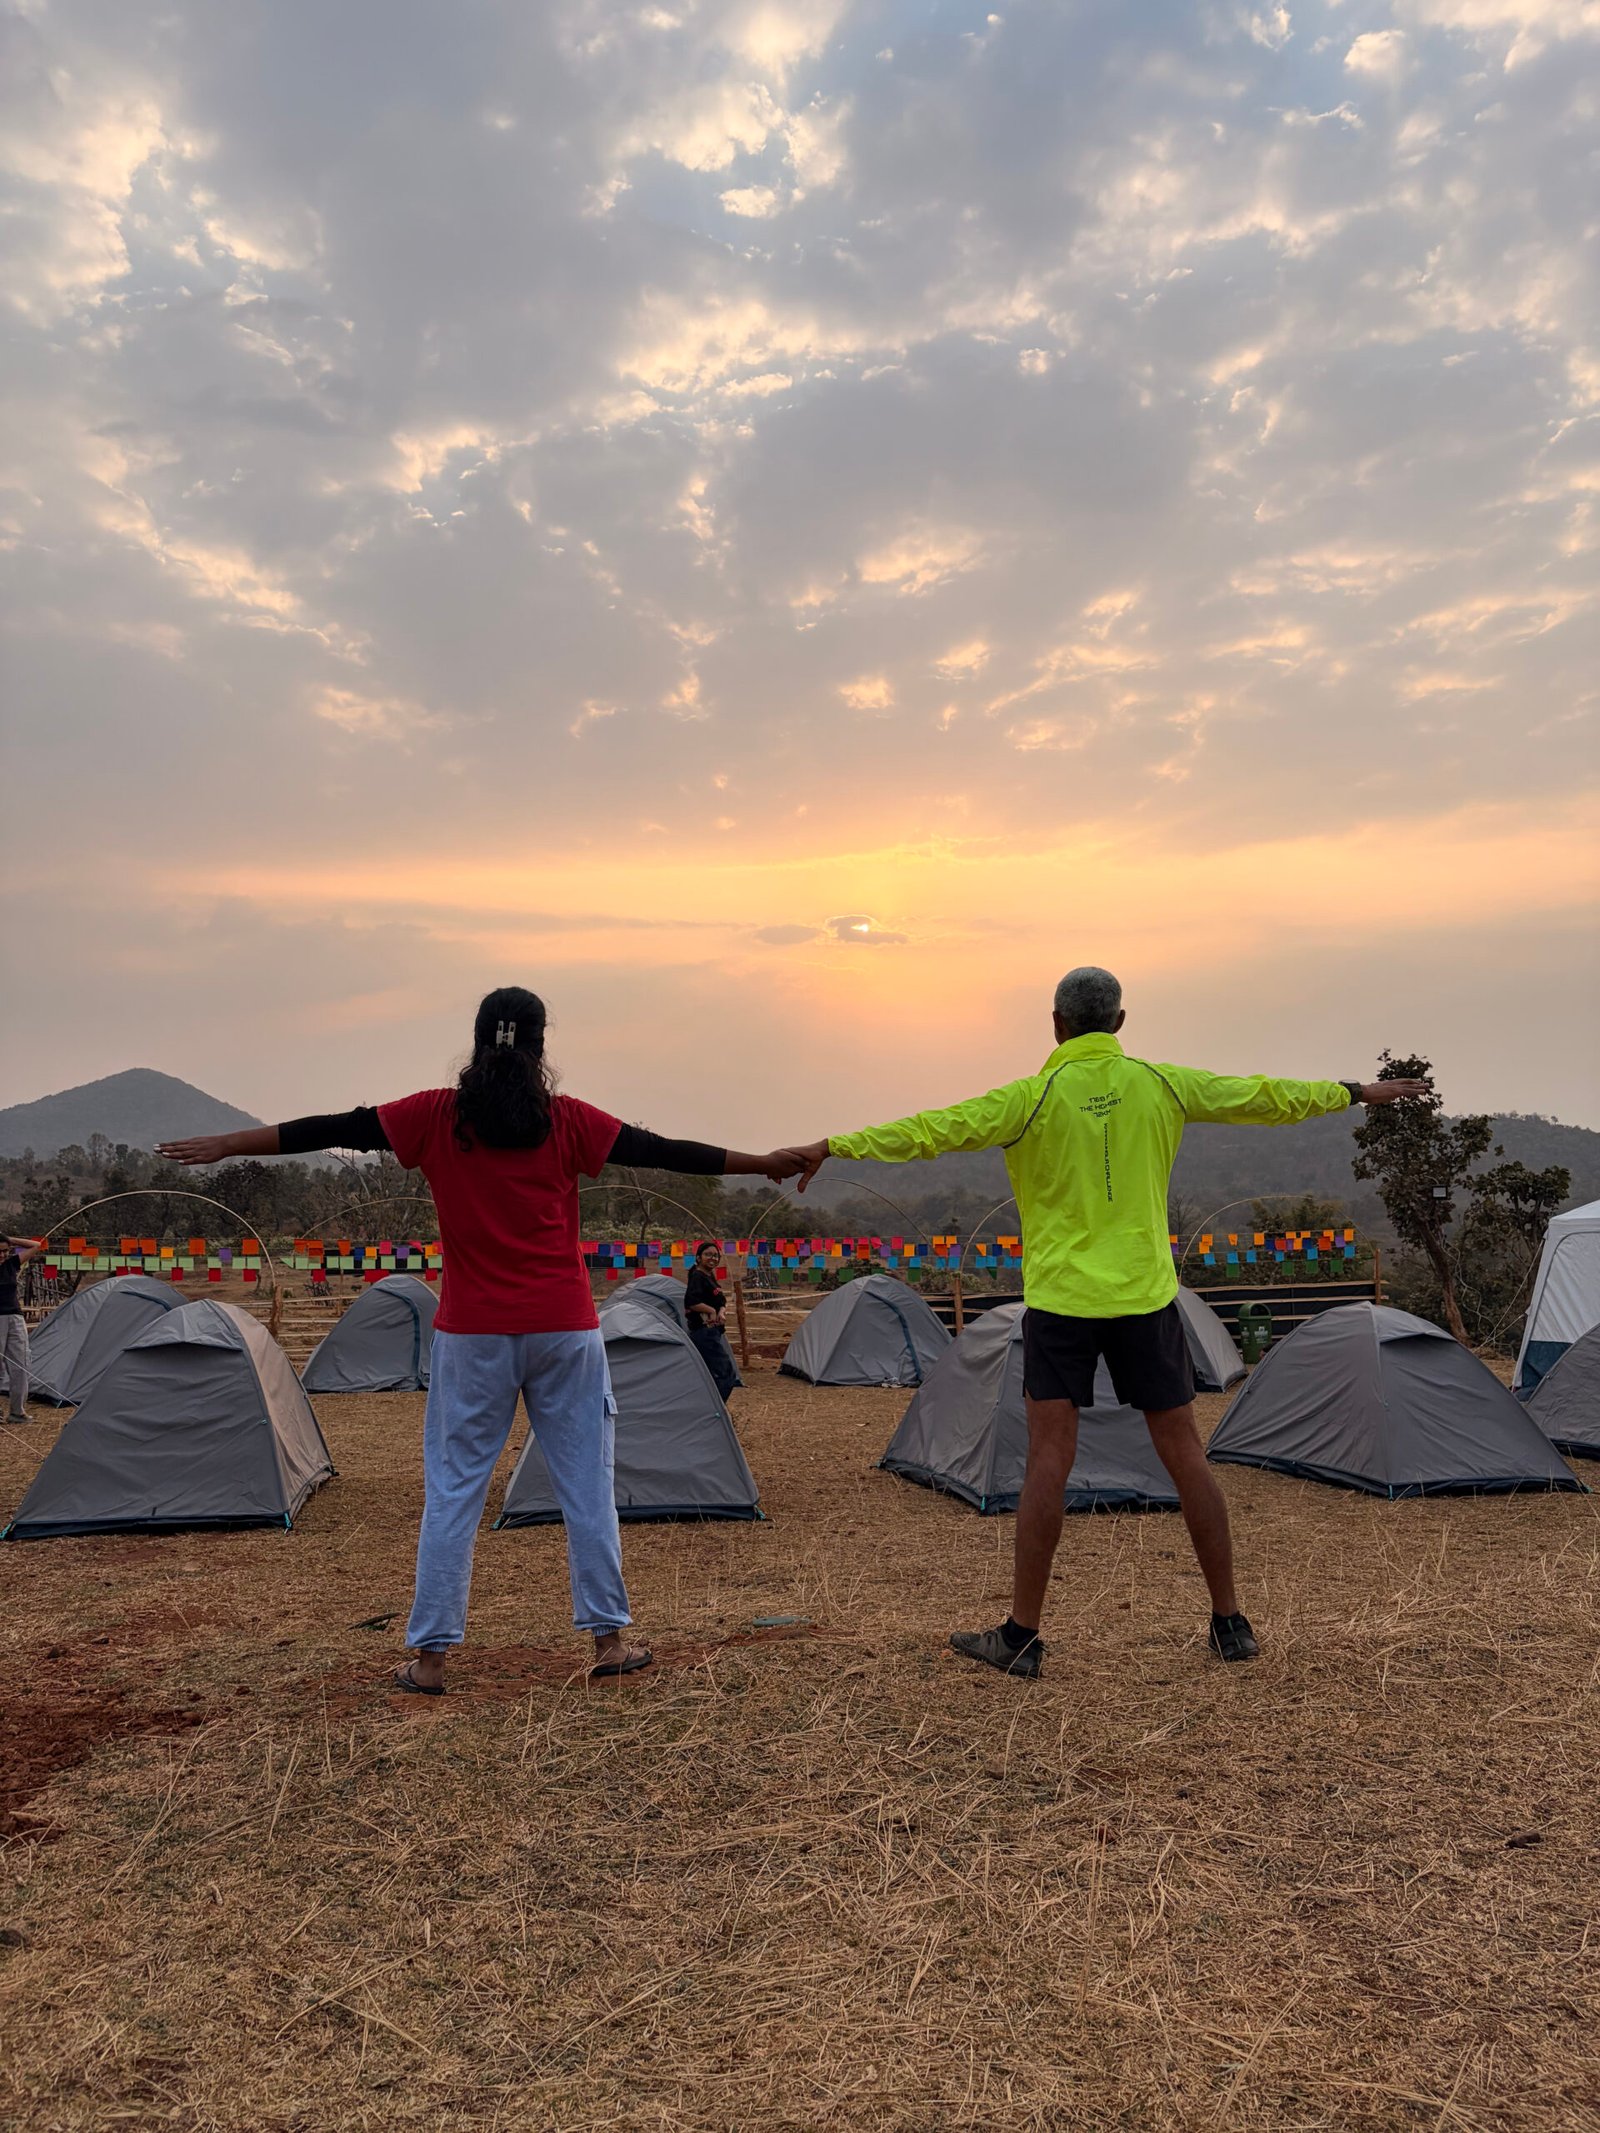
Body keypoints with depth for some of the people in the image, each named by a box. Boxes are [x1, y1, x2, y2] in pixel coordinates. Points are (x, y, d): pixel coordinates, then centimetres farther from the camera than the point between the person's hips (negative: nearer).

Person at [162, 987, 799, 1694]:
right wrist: (765, 1163, 7)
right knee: (586, 1484, 10)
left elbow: (338, 1129, 3)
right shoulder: (568, 1121, -2)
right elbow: (662, 1151, -1)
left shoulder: (436, 1116, -1)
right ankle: (609, 1639, 17)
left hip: (472, 1333, 0)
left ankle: (429, 1655, 12)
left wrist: (227, 1145, 13)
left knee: (452, 1489, 9)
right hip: (564, 1330, 0)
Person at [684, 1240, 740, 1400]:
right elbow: (691, 1302, -27)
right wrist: (712, 1311, -15)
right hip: (704, 1331, -10)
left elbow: (722, 1302, 14)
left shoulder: (710, 1277, 17)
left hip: (714, 1332, 10)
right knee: (724, 1372, -13)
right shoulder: (697, 1277, -12)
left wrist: (721, 1312, -9)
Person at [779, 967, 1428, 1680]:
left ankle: (1022, 1635, -1)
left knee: (1049, 1457, -4)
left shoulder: (1034, 1096, -7)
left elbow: (934, 1130, -12)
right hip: (1146, 1296, 3)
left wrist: (832, 1147, -9)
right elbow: (1263, 1097, 13)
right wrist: (1356, 1093, 27)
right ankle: (1229, 1622, 18)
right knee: (1183, 1453, 9)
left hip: (1060, 1298, -3)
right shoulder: (1162, 1084, 3)